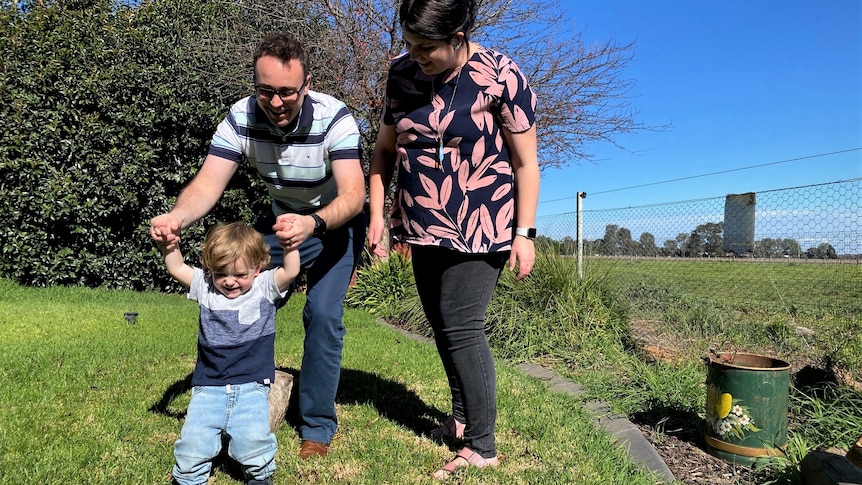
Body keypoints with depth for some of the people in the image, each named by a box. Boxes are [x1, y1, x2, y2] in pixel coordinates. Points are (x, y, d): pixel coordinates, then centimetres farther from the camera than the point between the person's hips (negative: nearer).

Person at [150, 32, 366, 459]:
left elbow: (353, 194, -37)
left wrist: (312, 224, -58)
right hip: (283, 220, 4)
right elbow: (207, 184, -25)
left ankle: (318, 426, 1)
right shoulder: (241, 118, -19)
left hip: (334, 222, -4)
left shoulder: (334, 117, -29)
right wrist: (176, 217, -47)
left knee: (322, 314, -18)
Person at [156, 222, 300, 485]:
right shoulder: (205, 287, 8)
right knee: (192, 443, -8)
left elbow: (290, 271, -14)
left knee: (254, 441, -16)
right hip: (208, 388, 3)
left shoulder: (265, 288, 0)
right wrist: (168, 246, -13)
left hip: (251, 387, -2)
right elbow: (177, 269, 5)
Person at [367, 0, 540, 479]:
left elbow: (526, 161, -8)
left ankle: (482, 447, 6)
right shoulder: (403, 72, 1)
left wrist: (524, 233, -11)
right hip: (425, 227, 6)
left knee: (461, 326, -9)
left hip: (480, 227, -6)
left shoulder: (501, 76, -12)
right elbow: (385, 150, 9)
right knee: (441, 325, 12)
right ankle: (462, 417, 32)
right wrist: (377, 213, 3)